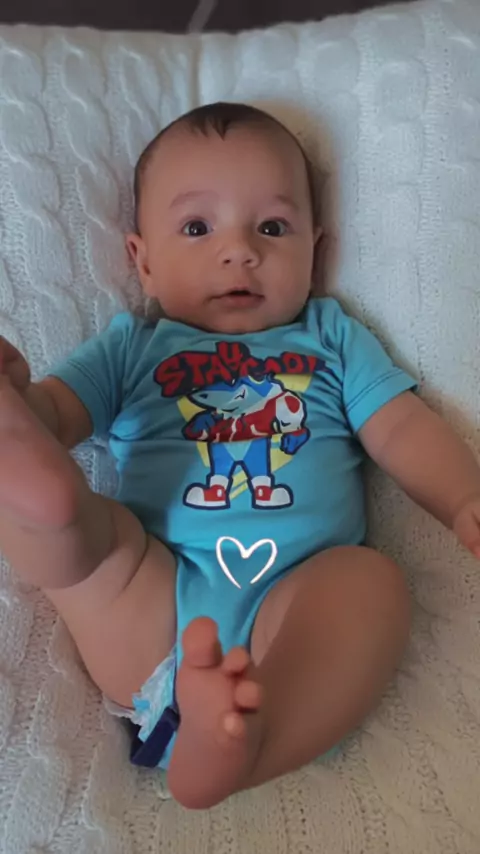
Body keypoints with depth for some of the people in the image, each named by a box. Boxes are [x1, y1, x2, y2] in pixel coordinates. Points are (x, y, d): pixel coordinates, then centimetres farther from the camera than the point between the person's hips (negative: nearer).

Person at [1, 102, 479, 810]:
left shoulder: (331, 335, 21)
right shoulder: (132, 348, 18)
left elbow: (403, 429, 13)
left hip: (296, 602, 0)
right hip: (149, 602, 1)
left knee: (374, 579, -27)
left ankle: (241, 739, -44)